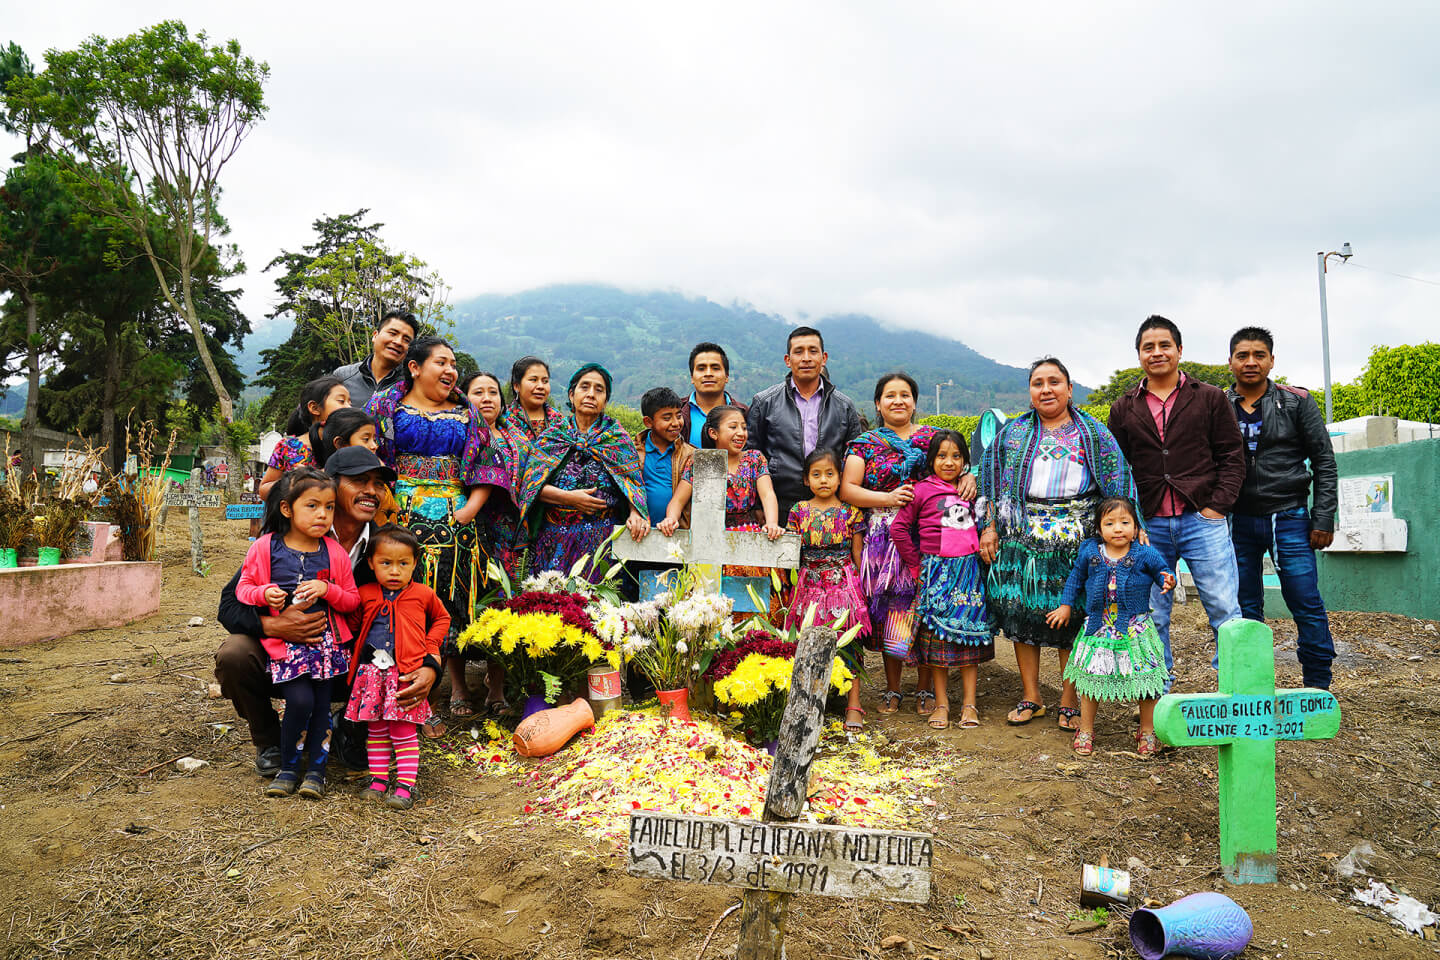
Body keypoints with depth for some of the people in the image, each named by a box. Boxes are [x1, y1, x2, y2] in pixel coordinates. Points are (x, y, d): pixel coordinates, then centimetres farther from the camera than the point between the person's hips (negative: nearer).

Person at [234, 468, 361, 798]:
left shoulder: (335, 553, 0)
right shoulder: (265, 548, -3)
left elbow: (352, 599, 4)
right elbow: (244, 587, 5)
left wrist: (327, 589, -15)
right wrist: (264, 594, -16)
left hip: (326, 639, 2)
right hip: (285, 641, -2)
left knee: (322, 703, 3)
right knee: (300, 700, -14)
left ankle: (317, 768, 19)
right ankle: (288, 768, 7)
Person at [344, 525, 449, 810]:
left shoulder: (423, 594, 3)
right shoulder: (365, 595, 7)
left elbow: (442, 618, 20)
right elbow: (352, 624, 25)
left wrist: (431, 645, 8)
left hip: (406, 672, -3)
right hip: (371, 670, 3)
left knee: (403, 731, -4)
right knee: (376, 730, 9)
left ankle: (406, 786, 1)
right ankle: (378, 781, 20)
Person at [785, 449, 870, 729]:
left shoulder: (850, 512, 3)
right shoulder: (799, 511, 6)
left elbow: (858, 554, 6)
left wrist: (865, 586, 3)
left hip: (843, 583, -1)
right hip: (809, 585, 1)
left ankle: (853, 706, 2)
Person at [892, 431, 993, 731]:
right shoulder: (923, 490, -2)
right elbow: (899, 528, -4)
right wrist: (917, 567, -3)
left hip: (969, 570, 3)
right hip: (936, 571, -3)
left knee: (970, 633, 2)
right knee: (936, 636, 2)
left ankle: (969, 703, 9)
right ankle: (941, 703, 11)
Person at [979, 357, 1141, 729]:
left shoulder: (1094, 432, 10)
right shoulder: (1013, 431, 13)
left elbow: (1117, 481, 5)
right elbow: (992, 478, 10)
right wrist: (989, 527, 2)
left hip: (1076, 536, -1)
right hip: (1023, 532, 2)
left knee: (1072, 615, -1)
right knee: (1021, 611, 2)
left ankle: (1069, 703, 10)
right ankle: (1030, 698, 15)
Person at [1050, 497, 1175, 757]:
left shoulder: (1146, 555, -7)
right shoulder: (1089, 552, 0)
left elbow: (1163, 572, 0)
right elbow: (1076, 577, 14)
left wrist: (1168, 582, -24)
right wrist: (1066, 605, 13)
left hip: (1135, 631, -1)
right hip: (1098, 629, 2)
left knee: (1145, 680, 4)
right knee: (1090, 678, 8)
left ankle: (1147, 732, 25)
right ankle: (1085, 730, 24)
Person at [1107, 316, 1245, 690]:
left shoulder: (1210, 398, 7)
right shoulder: (1124, 409, 11)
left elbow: (1233, 456, 5)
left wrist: (1218, 506, -6)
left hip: (1202, 520, -2)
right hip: (1149, 527, 2)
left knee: (1225, 611, -2)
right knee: (1152, 618, 7)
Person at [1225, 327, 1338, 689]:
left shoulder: (1297, 402, 2)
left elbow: (1324, 462, 2)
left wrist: (1324, 518, -4)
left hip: (1288, 518, -2)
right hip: (1238, 523, 2)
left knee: (1307, 605, -2)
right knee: (1245, 610, 7)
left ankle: (1318, 689, 12)